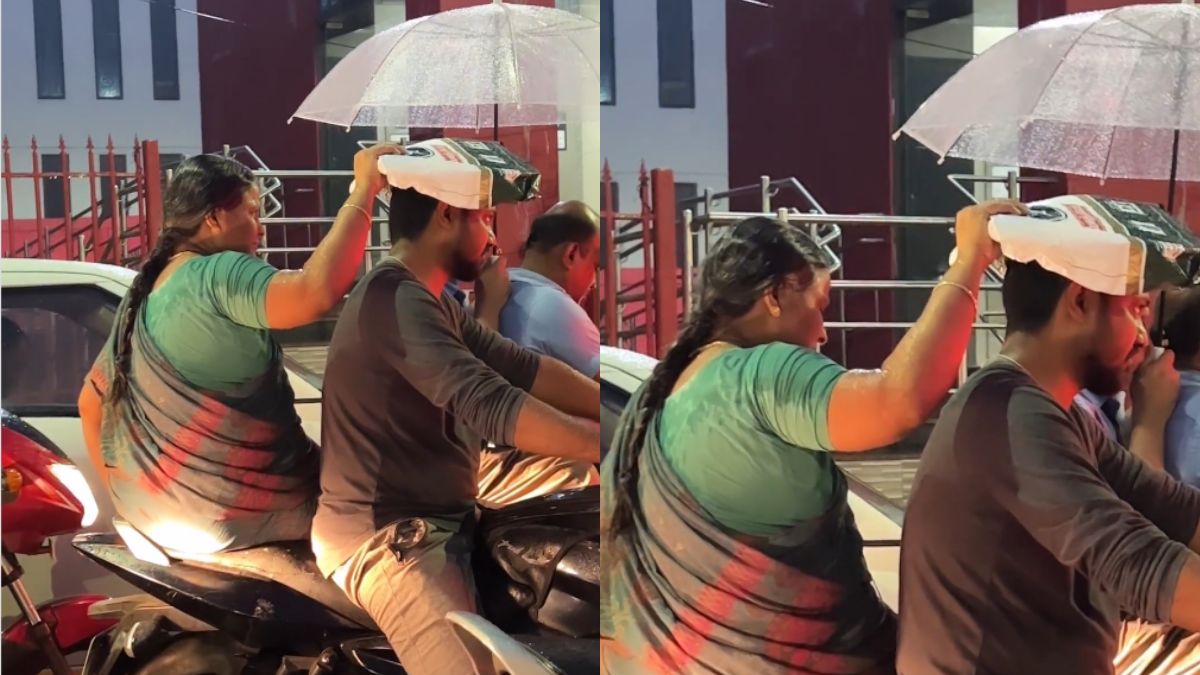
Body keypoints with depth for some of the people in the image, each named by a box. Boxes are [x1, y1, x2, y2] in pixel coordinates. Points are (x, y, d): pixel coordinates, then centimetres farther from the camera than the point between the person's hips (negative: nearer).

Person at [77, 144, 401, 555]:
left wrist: (124, 495, 19)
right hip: (226, 514, -9)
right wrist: (364, 190, -27)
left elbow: (91, 401, 17)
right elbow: (317, 292, -35)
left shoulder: (145, 294, 11)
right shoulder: (218, 274, -17)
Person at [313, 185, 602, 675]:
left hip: (440, 521, 11)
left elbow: (524, 369, 7)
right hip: (387, 536, -11)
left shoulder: (430, 301, 15)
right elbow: (492, 406, -28)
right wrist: (607, 444, -28)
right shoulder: (395, 297, -18)